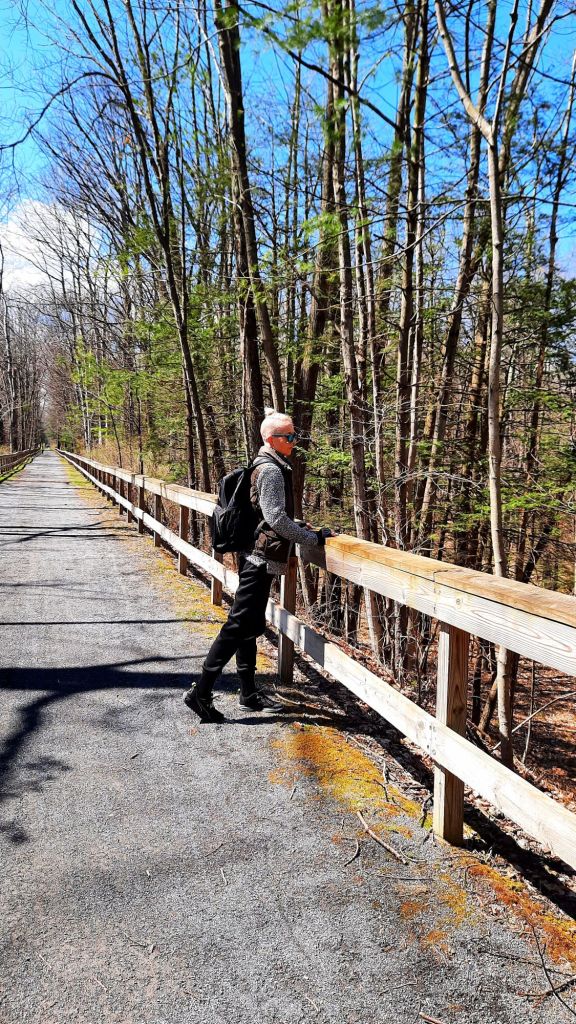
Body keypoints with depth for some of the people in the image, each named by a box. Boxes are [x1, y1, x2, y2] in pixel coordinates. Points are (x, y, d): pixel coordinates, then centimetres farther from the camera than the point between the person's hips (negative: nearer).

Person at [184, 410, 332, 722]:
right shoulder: (271, 470, -15)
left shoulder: (270, 467, 16)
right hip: (261, 559, -11)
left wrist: (300, 529, 19)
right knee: (238, 627, -7)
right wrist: (314, 539, -14)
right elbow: (276, 518, -20)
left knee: (250, 627, 15)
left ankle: (249, 693, 25)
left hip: (255, 558, 11)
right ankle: (201, 692, -2)